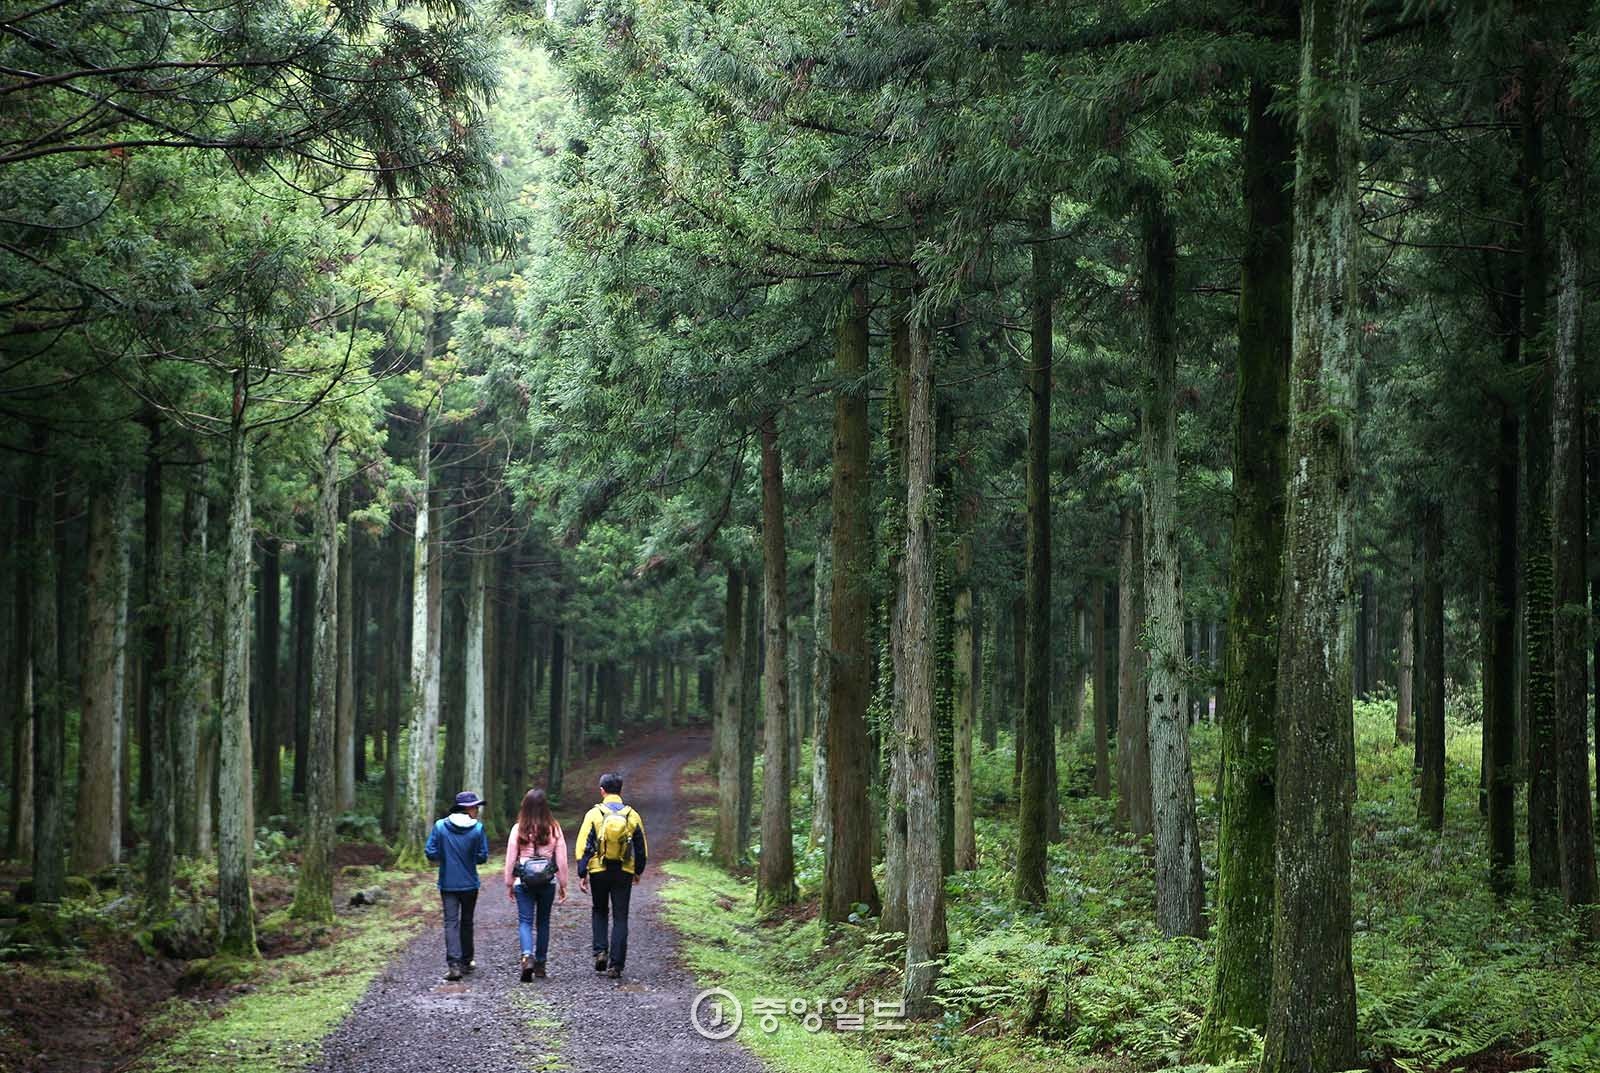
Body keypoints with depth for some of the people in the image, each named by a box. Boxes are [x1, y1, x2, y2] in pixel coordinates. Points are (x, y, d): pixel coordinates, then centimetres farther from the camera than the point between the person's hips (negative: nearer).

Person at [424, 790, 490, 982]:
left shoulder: (440, 826, -6)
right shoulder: (477, 829, -10)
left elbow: (431, 853, -6)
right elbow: (482, 857, -6)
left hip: (447, 884, 0)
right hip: (469, 884, 0)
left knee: (451, 922, -1)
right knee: (466, 922, 15)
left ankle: (454, 964, -15)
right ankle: (466, 962, 25)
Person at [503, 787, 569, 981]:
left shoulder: (518, 829, -6)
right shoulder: (554, 829, -4)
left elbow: (510, 859, -2)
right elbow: (561, 860, -2)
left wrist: (509, 884, 8)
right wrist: (563, 885, 8)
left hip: (523, 882, -1)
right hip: (548, 882, 1)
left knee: (525, 921, 1)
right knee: (543, 921, 15)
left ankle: (527, 956, -22)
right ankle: (540, 964, 20)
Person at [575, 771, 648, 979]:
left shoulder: (594, 814, -6)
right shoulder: (632, 815, 1)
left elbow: (583, 846, -8)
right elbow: (641, 848, 8)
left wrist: (582, 874, -4)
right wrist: (639, 871, 22)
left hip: (599, 872, -1)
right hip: (624, 873, 1)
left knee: (600, 911, 20)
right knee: (620, 918, 5)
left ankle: (601, 951, 4)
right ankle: (616, 964, 2)